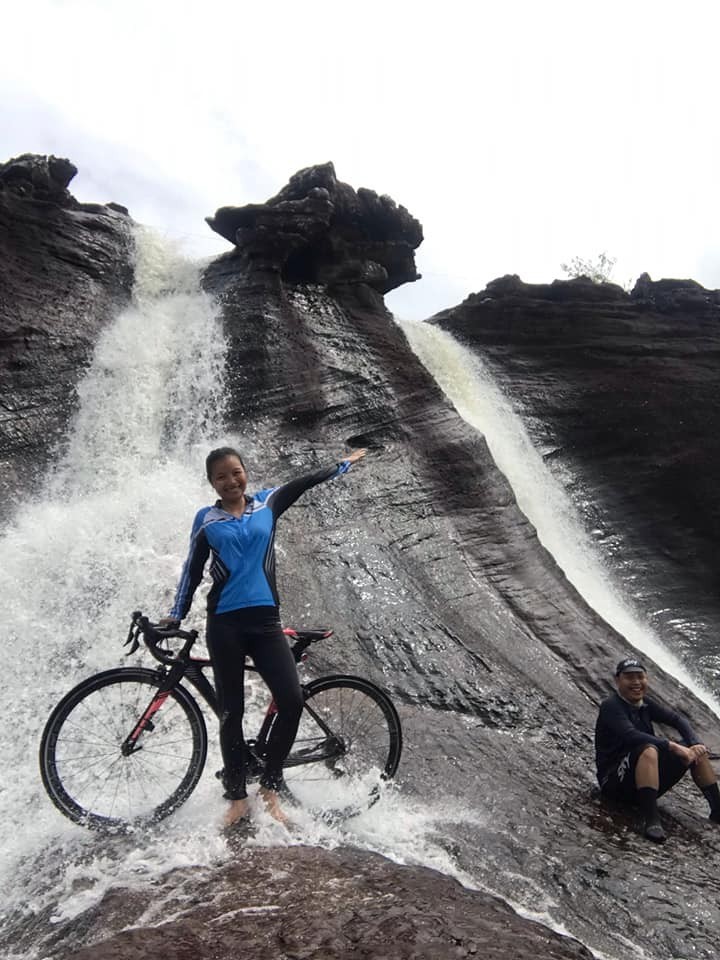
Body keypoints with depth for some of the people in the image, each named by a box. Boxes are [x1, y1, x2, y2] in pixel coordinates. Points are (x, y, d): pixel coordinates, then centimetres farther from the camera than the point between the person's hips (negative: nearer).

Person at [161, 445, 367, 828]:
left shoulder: (267, 503, 9)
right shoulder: (206, 520, 6)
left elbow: (306, 482, 17)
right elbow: (192, 571, 11)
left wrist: (345, 464, 23)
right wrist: (175, 616, 8)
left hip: (265, 620, 1)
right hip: (224, 624, -1)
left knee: (292, 700, -11)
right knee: (231, 712, 4)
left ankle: (269, 787, 7)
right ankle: (237, 797, 18)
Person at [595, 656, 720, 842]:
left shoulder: (645, 704, 7)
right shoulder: (610, 706, -15)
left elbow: (677, 719, 5)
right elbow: (631, 735, -30)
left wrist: (695, 744, -13)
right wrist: (673, 747, -32)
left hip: (647, 780, 8)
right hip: (615, 782, -8)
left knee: (697, 751, 3)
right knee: (648, 750, -36)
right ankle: (652, 820, -40)